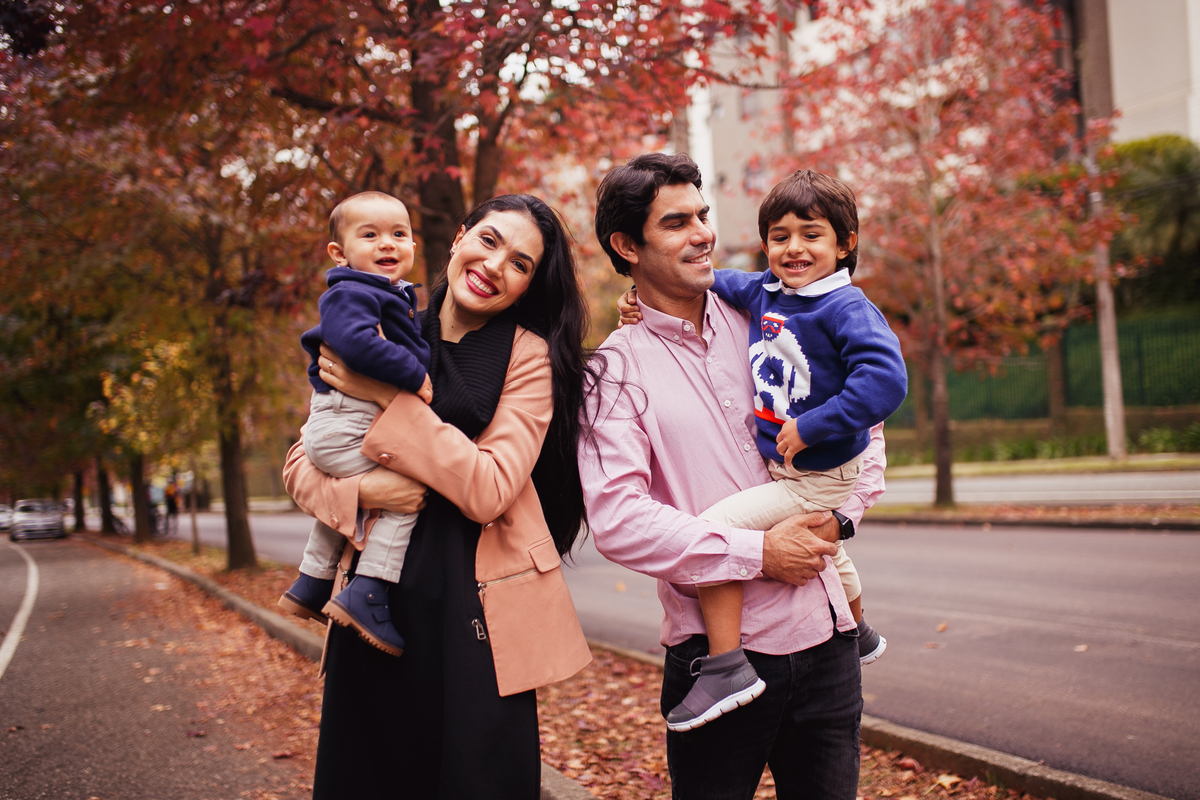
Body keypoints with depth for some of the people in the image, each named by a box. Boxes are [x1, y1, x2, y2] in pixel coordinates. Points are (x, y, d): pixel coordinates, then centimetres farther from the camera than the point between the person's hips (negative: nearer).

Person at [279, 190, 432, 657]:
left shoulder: (396, 297, 16)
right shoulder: (350, 295, -16)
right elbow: (358, 343, -33)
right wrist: (414, 376, -27)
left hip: (341, 430, 11)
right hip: (345, 429, -11)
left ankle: (310, 587, 45)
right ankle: (366, 596, -16)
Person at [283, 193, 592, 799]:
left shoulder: (529, 356, -3)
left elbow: (488, 491, -15)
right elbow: (300, 463, 7)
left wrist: (389, 398, -16)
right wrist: (360, 490, -15)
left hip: (475, 609, -4)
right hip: (378, 600, 4)